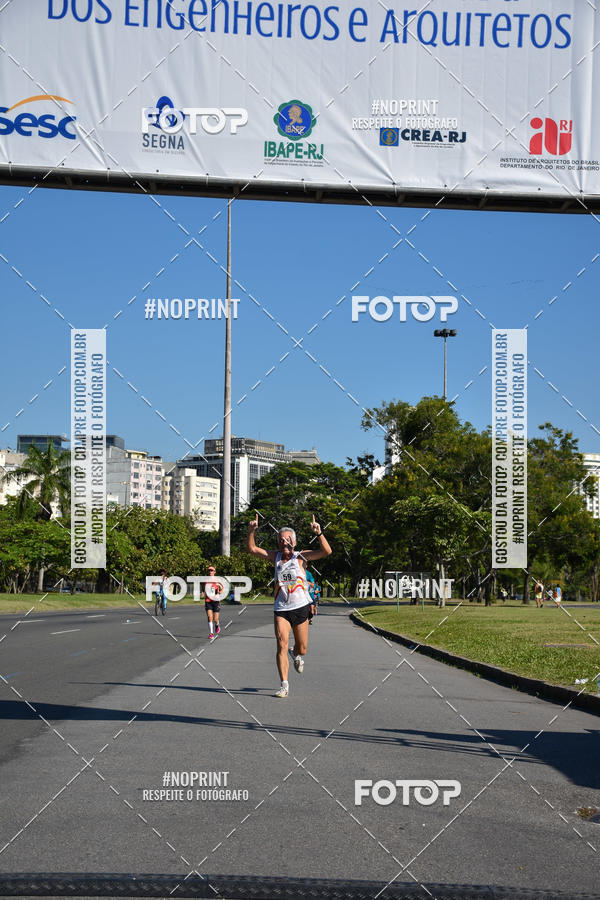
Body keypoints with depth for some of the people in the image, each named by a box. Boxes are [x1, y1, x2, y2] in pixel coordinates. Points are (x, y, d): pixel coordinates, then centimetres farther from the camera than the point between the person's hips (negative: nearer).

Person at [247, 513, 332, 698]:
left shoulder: (301, 556, -3)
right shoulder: (275, 556, 6)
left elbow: (326, 551, -15)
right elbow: (252, 549, 2)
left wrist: (319, 533, -29)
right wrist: (251, 532, -14)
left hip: (300, 607, -1)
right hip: (281, 609, 1)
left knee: (302, 648, 10)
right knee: (281, 645, -14)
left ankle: (297, 656, 48)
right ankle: (284, 685, -12)